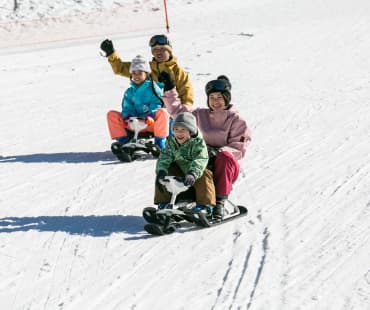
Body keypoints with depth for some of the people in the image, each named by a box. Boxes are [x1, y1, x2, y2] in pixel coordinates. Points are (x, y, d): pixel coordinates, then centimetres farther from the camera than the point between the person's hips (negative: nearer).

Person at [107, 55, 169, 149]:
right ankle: (123, 141, -11)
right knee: (111, 115, -8)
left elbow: (156, 105, -10)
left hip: (151, 123, -4)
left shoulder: (153, 88, 2)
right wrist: (128, 117, -17)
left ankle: (160, 142, -25)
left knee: (162, 112, -34)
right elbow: (127, 108, 6)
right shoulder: (129, 92, 13)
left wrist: (150, 116, -30)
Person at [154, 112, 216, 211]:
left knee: (205, 177, -33)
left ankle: (205, 204, -24)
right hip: (179, 171, 4)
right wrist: (161, 171, -34)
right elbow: (164, 157, -14)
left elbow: (200, 160, -35)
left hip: (196, 171, -4)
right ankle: (163, 202, -2)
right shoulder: (171, 142, -6)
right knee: (162, 175, -14)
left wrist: (192, 174, -53)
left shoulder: (198, 142, -21)